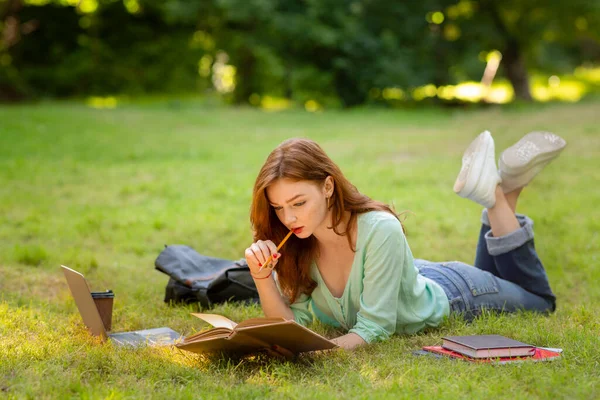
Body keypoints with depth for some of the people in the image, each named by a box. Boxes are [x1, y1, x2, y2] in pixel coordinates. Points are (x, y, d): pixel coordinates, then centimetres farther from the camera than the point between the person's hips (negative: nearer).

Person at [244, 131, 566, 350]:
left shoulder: (380, 231, -41)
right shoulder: (294, 245, -25)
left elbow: (373, 327, -39)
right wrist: (262, 277, -39)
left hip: (448, 295, -5)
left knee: (539, 302, 23)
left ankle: (499, 194, 21)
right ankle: (502, 191, 28)